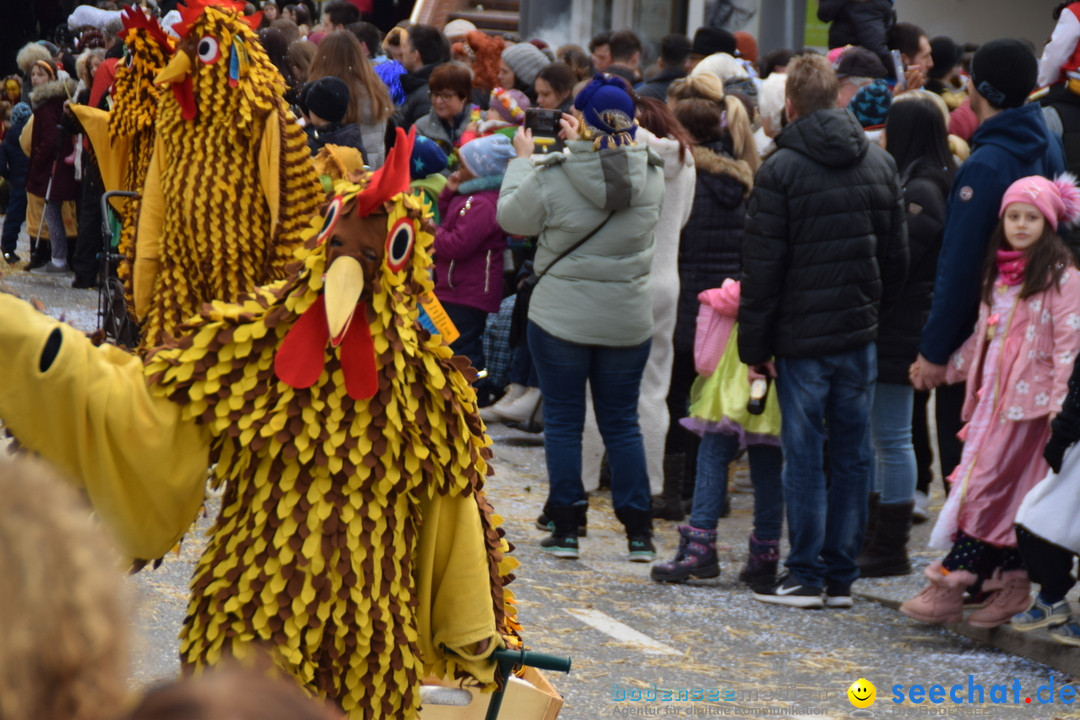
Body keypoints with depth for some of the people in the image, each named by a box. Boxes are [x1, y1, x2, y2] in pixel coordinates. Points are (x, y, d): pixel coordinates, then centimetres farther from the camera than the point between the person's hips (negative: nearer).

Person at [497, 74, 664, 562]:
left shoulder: (553, 177, -16)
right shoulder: (650, 178, -6)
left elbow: (511, 216, 1)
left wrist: (522, 159, 14)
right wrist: (587, 148, 20)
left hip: (561, 316, -3)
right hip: (628, 320, 3)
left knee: (563, 421, 7)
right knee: (622, 422, 12)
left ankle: (567, 527, 8)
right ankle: (639, 532, 11)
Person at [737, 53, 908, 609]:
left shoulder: (780, 170, -9)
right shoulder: (879, 163, 7)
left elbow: (763, 267, -9)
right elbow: (897, 256, 11)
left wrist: (755, 345, -3)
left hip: (802, 335, -4)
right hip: (860, 333, 4)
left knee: (804, 454, 1)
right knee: (852, 453, 8)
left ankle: (805, 575, 2)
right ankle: (841, 575, 12)